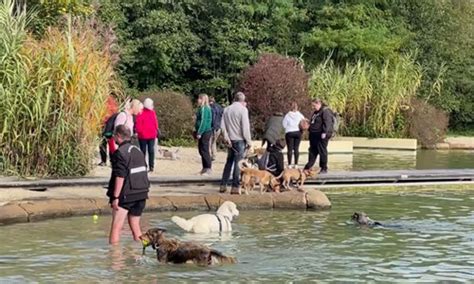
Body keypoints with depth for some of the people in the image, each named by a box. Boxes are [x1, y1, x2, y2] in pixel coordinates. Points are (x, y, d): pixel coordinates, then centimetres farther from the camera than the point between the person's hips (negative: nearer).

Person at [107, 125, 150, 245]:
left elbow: (120, 177, -20)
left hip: (125, 196, -8)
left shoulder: (120, 153, -14)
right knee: (135, 226, 16)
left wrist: (115, 197, -18)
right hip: (141, 195, 8)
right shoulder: (138, 151, 12)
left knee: (116, 227, -5)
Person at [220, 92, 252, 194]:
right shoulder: (243, 109, -10)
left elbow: (222, 126, 4)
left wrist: (227, 138, 2)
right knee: (238, 163, -2)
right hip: (240, 140, -6)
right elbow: (245, 127, -13)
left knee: (229, 162, 15)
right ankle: (235, 187, -2)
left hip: (230, 140, 6)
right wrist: (248, 140, -5)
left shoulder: (226, 109, 8)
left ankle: (223, 186, 15)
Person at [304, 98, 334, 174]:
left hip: (321, 135, -10)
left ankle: (324, 168, 3)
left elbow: (327, 122, -20)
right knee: (312, 151, 12)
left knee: (322, 151, -4)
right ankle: (308, 166, 18)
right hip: (314, 135, 10)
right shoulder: (316, 112, 20)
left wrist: (324, 132, -26)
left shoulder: (325, 111, -12)